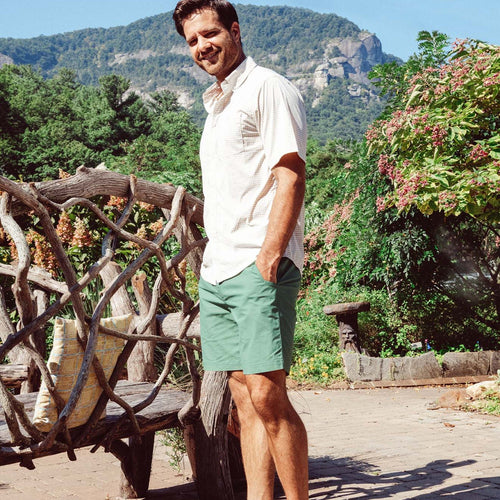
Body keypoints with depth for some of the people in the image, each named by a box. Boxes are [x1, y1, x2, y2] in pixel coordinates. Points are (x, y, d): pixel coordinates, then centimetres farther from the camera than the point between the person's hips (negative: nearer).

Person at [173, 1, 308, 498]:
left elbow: (291, 176, -12)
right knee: (245, 399, 7)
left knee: (267, 396, -11)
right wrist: (214, 259, 18)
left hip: (258, 269, -8)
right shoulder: (216, 104, 23)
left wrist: (269, 256, -19)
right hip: (216, 270, 8)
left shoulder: (267, 88, -3)